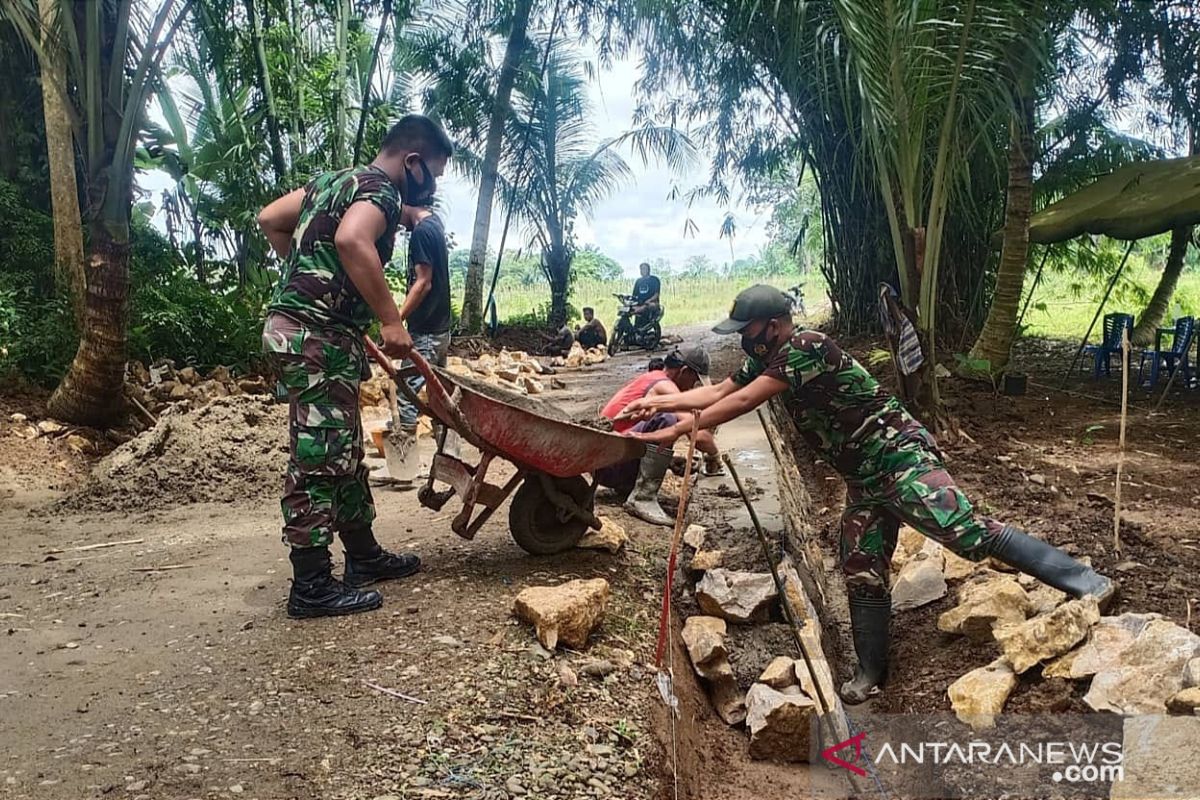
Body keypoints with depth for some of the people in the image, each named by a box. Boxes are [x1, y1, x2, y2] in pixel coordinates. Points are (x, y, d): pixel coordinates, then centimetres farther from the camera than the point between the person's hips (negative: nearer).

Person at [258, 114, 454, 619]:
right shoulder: (381, 190, -9)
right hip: (318, 335, -10)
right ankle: (311, 586, 2)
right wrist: (391, 320, -25)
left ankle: (364, 555, 27)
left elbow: (270, 220, 24)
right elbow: (352, 240, -30)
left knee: (343, 451, 16)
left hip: (293, 322, 10)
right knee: (318, 457, -6)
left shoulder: (335, 180, 20)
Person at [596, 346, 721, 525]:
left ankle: (627, 486, 13)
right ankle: (642, 498, -23)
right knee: (667, 420, -27)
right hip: (609, 465, -10)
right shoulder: (665, 387, -13)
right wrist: (713, 455, -1)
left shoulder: (651, 377, 15)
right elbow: (699, 437, -21)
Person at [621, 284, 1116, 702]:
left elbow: (742, 403, -24)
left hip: (899, 457, -9)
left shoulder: (806, 348, -20)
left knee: (968, 533, -19)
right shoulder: (767, 360, 10)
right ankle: (871, 675, 19)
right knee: (862, 575, 9)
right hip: (864, 480, 9)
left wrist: (676, 430, -19)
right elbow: (717, 393, 18)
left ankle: (1084, 582, -11)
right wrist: (659, 402, 12)